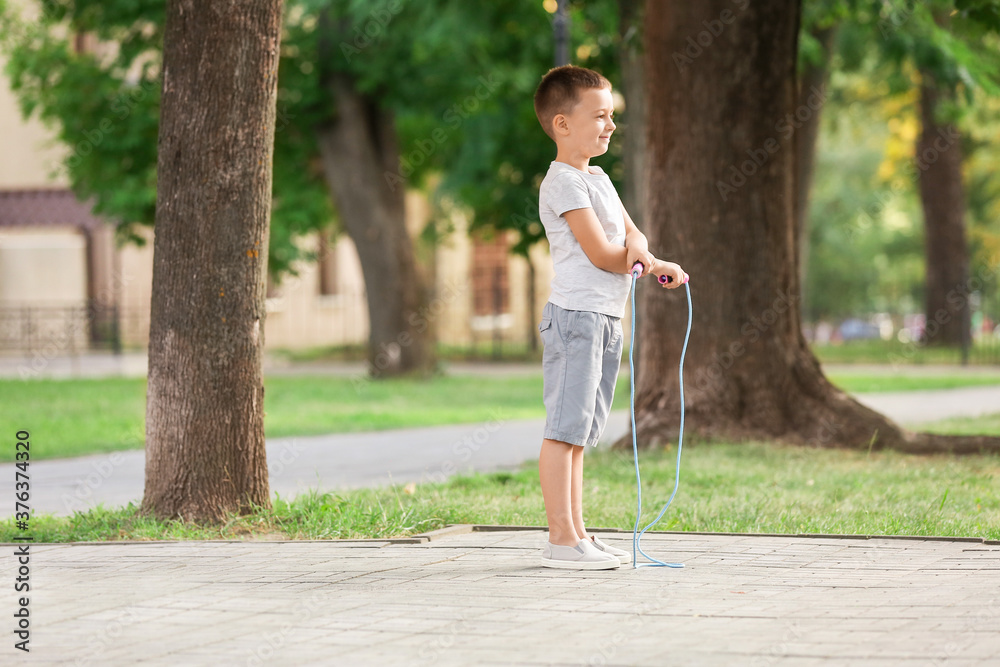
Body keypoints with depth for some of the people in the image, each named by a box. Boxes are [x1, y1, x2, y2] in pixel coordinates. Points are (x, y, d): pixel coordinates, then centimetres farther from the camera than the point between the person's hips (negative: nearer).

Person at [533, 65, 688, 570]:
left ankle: (576, 534, 15)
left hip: (606, 318, 10)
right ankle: (561, 538, -10)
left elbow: (628, 231, 12)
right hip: (575, 314, -10)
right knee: (564, 429, -9)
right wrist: (659, 267, -3)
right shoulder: (563, 182, -11)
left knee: (577, 433, 12)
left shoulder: (597, 177, 19)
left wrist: (637, 245, -12)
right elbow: (600, 254, -16)